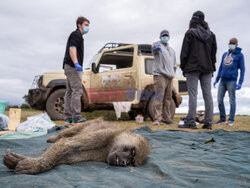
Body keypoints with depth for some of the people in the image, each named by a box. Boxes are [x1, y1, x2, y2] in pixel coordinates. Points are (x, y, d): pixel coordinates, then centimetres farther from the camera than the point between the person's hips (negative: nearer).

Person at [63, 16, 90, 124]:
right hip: (72, 67, -11)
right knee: (77, 91, -14)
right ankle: (76, 117, -17)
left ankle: (68, 117, 8)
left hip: (70, 67, 11)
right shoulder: (76, 34, -5)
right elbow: (72, 49, -19)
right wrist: (76, 63, -32)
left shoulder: (77, 35, 27)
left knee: (70, 92, 7)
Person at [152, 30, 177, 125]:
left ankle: (166, 118, 16)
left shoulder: (171, 50, 23)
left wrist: (173, 73, 11)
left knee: (168, 98, 9)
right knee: (159, 97, -16)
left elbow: (174, 64, 28)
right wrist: (156, 48, -49)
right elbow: (154, 48, -24)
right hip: (160, 75, -7)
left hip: (169, 77, 7)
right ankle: (157, 119, -18)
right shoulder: (157, 44, 2)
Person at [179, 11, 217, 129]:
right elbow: (214, 53, 14)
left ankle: (191, 122, -7)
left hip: (193, 67, -5)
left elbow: (184, 52, -6)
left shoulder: (190, 33, -5)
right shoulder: (211, 35, 12)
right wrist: (212, 67, 18)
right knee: (207, 94, 4)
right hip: (207, 68, 5)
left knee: (192, 94, -6)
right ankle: (208, 122, 5)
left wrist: (183, 67, 2)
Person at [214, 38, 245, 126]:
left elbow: (242, 69, -2)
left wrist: (240, 83, -10)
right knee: (220, 100, 2)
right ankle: (222, 118, 14)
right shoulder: (225, 54, 15)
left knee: (232, 100, -1)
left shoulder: (239, 55, 1)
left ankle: (231, 120, 8)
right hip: (222, 81, 5)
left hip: (232, 81, -5)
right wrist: (216, 80, 17)